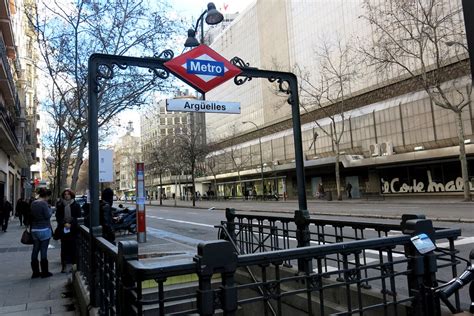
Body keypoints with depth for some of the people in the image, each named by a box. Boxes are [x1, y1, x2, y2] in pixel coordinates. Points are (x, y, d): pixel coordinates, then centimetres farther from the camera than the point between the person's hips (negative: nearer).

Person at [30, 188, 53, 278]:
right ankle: (44, 272, 7)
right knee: (43, 251, 0)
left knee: (35, 250, 11)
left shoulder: (33, 203, 8)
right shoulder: (44, 203, -16)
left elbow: (31, 215, 14)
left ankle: (35, 272, 18)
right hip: (44, 230, -7)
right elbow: (48, 216, -14)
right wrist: (50, 209, 1)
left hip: (34, 230, 7)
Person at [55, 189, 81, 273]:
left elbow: (78, 217, 0)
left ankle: (74, 264, 7)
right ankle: (64, 265, 8)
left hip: (73, 229, -1)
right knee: (64, 247, 2)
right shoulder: (60, 205, 6)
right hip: (63, 229, 1)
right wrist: (64, 224, -11)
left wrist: (71, 224, -11)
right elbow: (58, 217, 3)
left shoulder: (76, 205, 2)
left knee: (73, 247, 0)